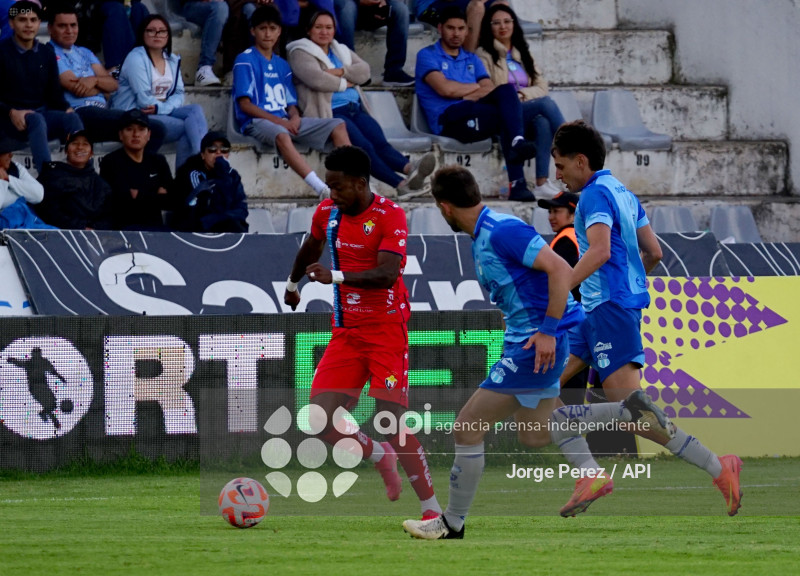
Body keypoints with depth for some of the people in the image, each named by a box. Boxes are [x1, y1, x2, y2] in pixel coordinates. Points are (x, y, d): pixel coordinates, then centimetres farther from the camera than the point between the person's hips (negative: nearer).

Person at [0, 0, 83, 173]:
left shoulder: (46, 53, 14)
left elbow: (54, 92, 14)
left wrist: (66, 109, -7)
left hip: (42, 112, 4)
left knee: (72, 118, -26)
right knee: (37, 120, -37)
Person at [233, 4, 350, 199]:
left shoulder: (282, 65, 21)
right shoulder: (245, 61, 1)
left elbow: (291, 103, 17)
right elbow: (245, 104, -8)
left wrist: (294, 117, -8)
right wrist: (278, 121, -17)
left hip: (284, 121, 7)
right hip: (257, 122, -7)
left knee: (338, 125, -9)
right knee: (281, 135, -41)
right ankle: (322, 190, -53)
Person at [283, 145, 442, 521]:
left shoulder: (390, 215, -13)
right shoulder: (327, 213, 6)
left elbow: (386, 275, -25)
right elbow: (310, 249, 29)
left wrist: (336, 276, -36)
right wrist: (292, 283, 44)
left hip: (386, 331, -6)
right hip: (346, 332, 6)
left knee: (391, 421, -14)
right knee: (322, 420, -8)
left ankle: (432, 510, -3)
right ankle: (381, 457, 21)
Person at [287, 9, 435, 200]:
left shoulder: (342, 51, 27)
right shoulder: (300, 53, 7)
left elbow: (364, 70, 9)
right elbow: (316, 79, -12)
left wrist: (339, 72, -7)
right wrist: (344, 83, 2)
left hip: (356, 110, 6)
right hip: (330, 113, -6)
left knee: (380, 142, -24)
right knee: (364, 146, -31)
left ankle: (410, 169, -53)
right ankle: (401, 184, -51)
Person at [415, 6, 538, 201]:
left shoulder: (472, 59, 28)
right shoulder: (428, 56, 11)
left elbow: (490, 89, 11)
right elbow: (444, 88, -7)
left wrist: (470, 96, -10)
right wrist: (477, 87, 6)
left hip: (475, 118, 5)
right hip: (448, 121, -5)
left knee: (506, 90, -27)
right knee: (505, 114, -30)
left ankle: (517, 142, -46)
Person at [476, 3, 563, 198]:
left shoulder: (523, 55, 24)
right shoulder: (484, 55, 8)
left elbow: (542, 87, 12)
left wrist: (522, 94, -8)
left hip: (528, 119, 4)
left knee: (542, 122, -34)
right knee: (546, 103, -29)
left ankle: (542, 183, -45)